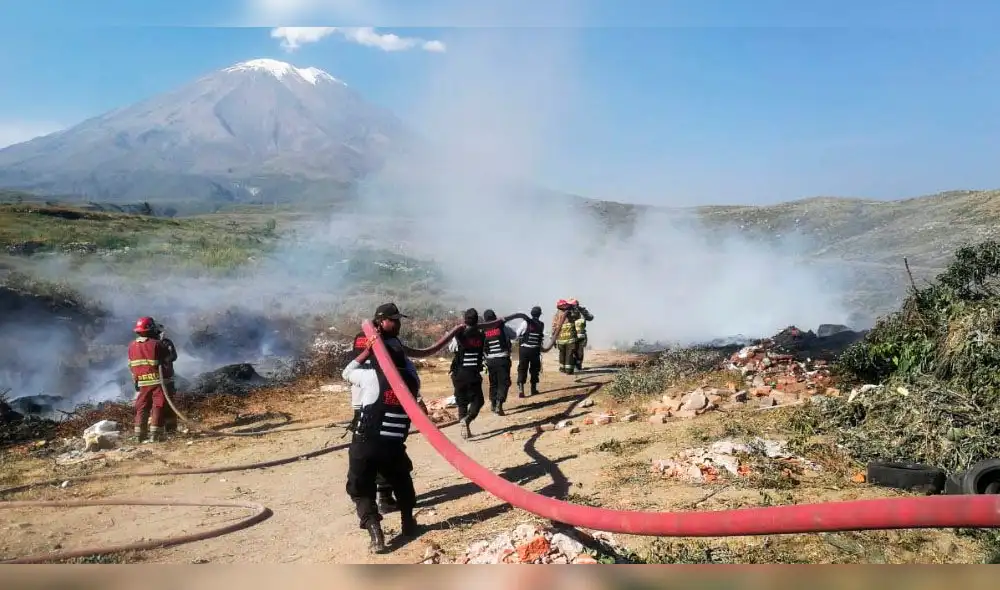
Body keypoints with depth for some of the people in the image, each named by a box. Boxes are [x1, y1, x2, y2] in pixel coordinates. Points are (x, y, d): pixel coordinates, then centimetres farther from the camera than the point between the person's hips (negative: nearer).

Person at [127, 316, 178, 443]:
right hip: (159, 381, -5)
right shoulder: (157, 344, -14)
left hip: (143, 383, 5)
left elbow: (131, 366, 10)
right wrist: (169, 345, 8)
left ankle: (139, 436, 15)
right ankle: (155, 436, -4)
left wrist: (135, 380, 19)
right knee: (158, 407, -1)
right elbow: (172, 357, -8)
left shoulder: (132, 345, 3)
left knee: (142, 408, 12)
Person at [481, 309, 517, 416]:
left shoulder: (483, 331, 0)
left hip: (490, 360, 3)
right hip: (503, 359, -3)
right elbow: (514, 335, 9)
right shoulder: (502, 327, -4)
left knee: (493, 382, 19)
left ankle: (493, 404, 26)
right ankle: (499, 403, -16)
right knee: (504, 382, 0)